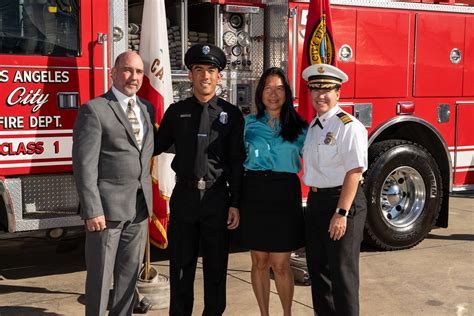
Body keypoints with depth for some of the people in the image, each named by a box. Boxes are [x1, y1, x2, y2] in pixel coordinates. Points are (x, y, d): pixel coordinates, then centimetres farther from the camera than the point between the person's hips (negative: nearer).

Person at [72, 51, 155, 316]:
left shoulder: (147, 109, 12)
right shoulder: (94, 110, -8)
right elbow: (84, 164, -13)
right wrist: (92, 210, -17)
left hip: (140, 208, 6)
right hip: (108, 207, -6)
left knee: (130, 274, 15)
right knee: (100, 274, 5)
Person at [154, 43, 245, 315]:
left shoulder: (231, 114, 1)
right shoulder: (176, 111, 6)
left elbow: (237, 163, -1)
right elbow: (156, 147, 12)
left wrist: (235, 204, -4)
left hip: (218, 198, -1)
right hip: (183, 196, 1)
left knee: (216, 266, 10)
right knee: (181, 266, 10)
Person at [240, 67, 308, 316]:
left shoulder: (299, 127, 4)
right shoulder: (249, 124, 7)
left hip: (285, 194, -1)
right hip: (254, 193, 1)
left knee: (280, 265, 0)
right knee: (259, 262, 9)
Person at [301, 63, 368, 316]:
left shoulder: (349, 127, -15)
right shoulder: (313, 126, 12)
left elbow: (354, 172, -21)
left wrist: (341, 213, -24)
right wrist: (313, 201, 10)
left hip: (342, 201, -9)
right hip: (315, 201, 9)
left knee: (341, 271, 0)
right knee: (316, 266, 18)